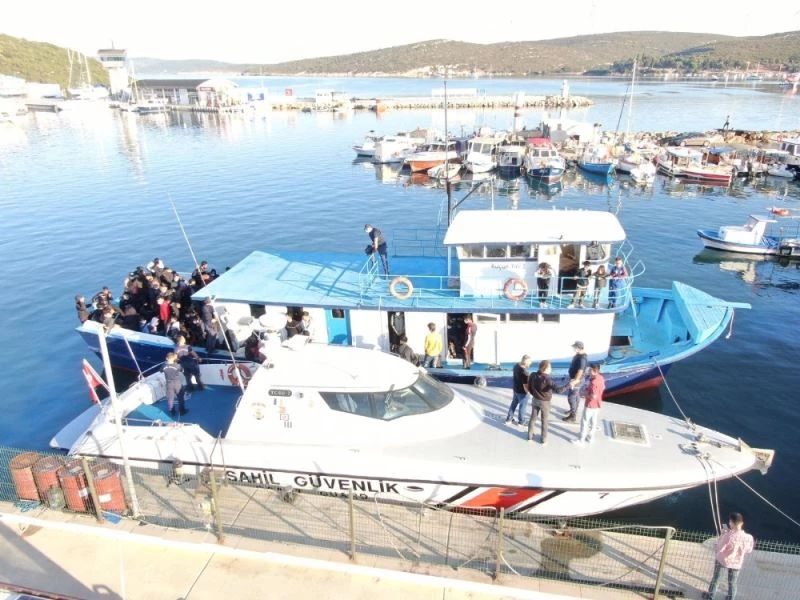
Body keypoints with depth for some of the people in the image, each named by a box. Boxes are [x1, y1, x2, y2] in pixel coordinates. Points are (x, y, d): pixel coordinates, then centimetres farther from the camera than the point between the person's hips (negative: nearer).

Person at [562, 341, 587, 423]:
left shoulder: (582, 358, -29)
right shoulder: (578, 354, 2)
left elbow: (580, 371, -36)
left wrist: (574, 381, -43)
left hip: (576, 379, -10)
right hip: (574, 378, 10)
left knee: (571, 397, -4)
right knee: (576, 395, 23)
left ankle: (572, 417, 4)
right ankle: (574, 410, 39)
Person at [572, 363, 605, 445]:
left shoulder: (594, 382, -31)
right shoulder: (601, 378, -2)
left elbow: (594, 396, -33)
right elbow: (603, 388, 15)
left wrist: (585, 395, -16)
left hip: (590, 405, -9)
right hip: (597, 404, 9)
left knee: (584, 421, 6)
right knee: (593, 420, 21)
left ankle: (581, 440, 17)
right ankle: (591, 437, 36)